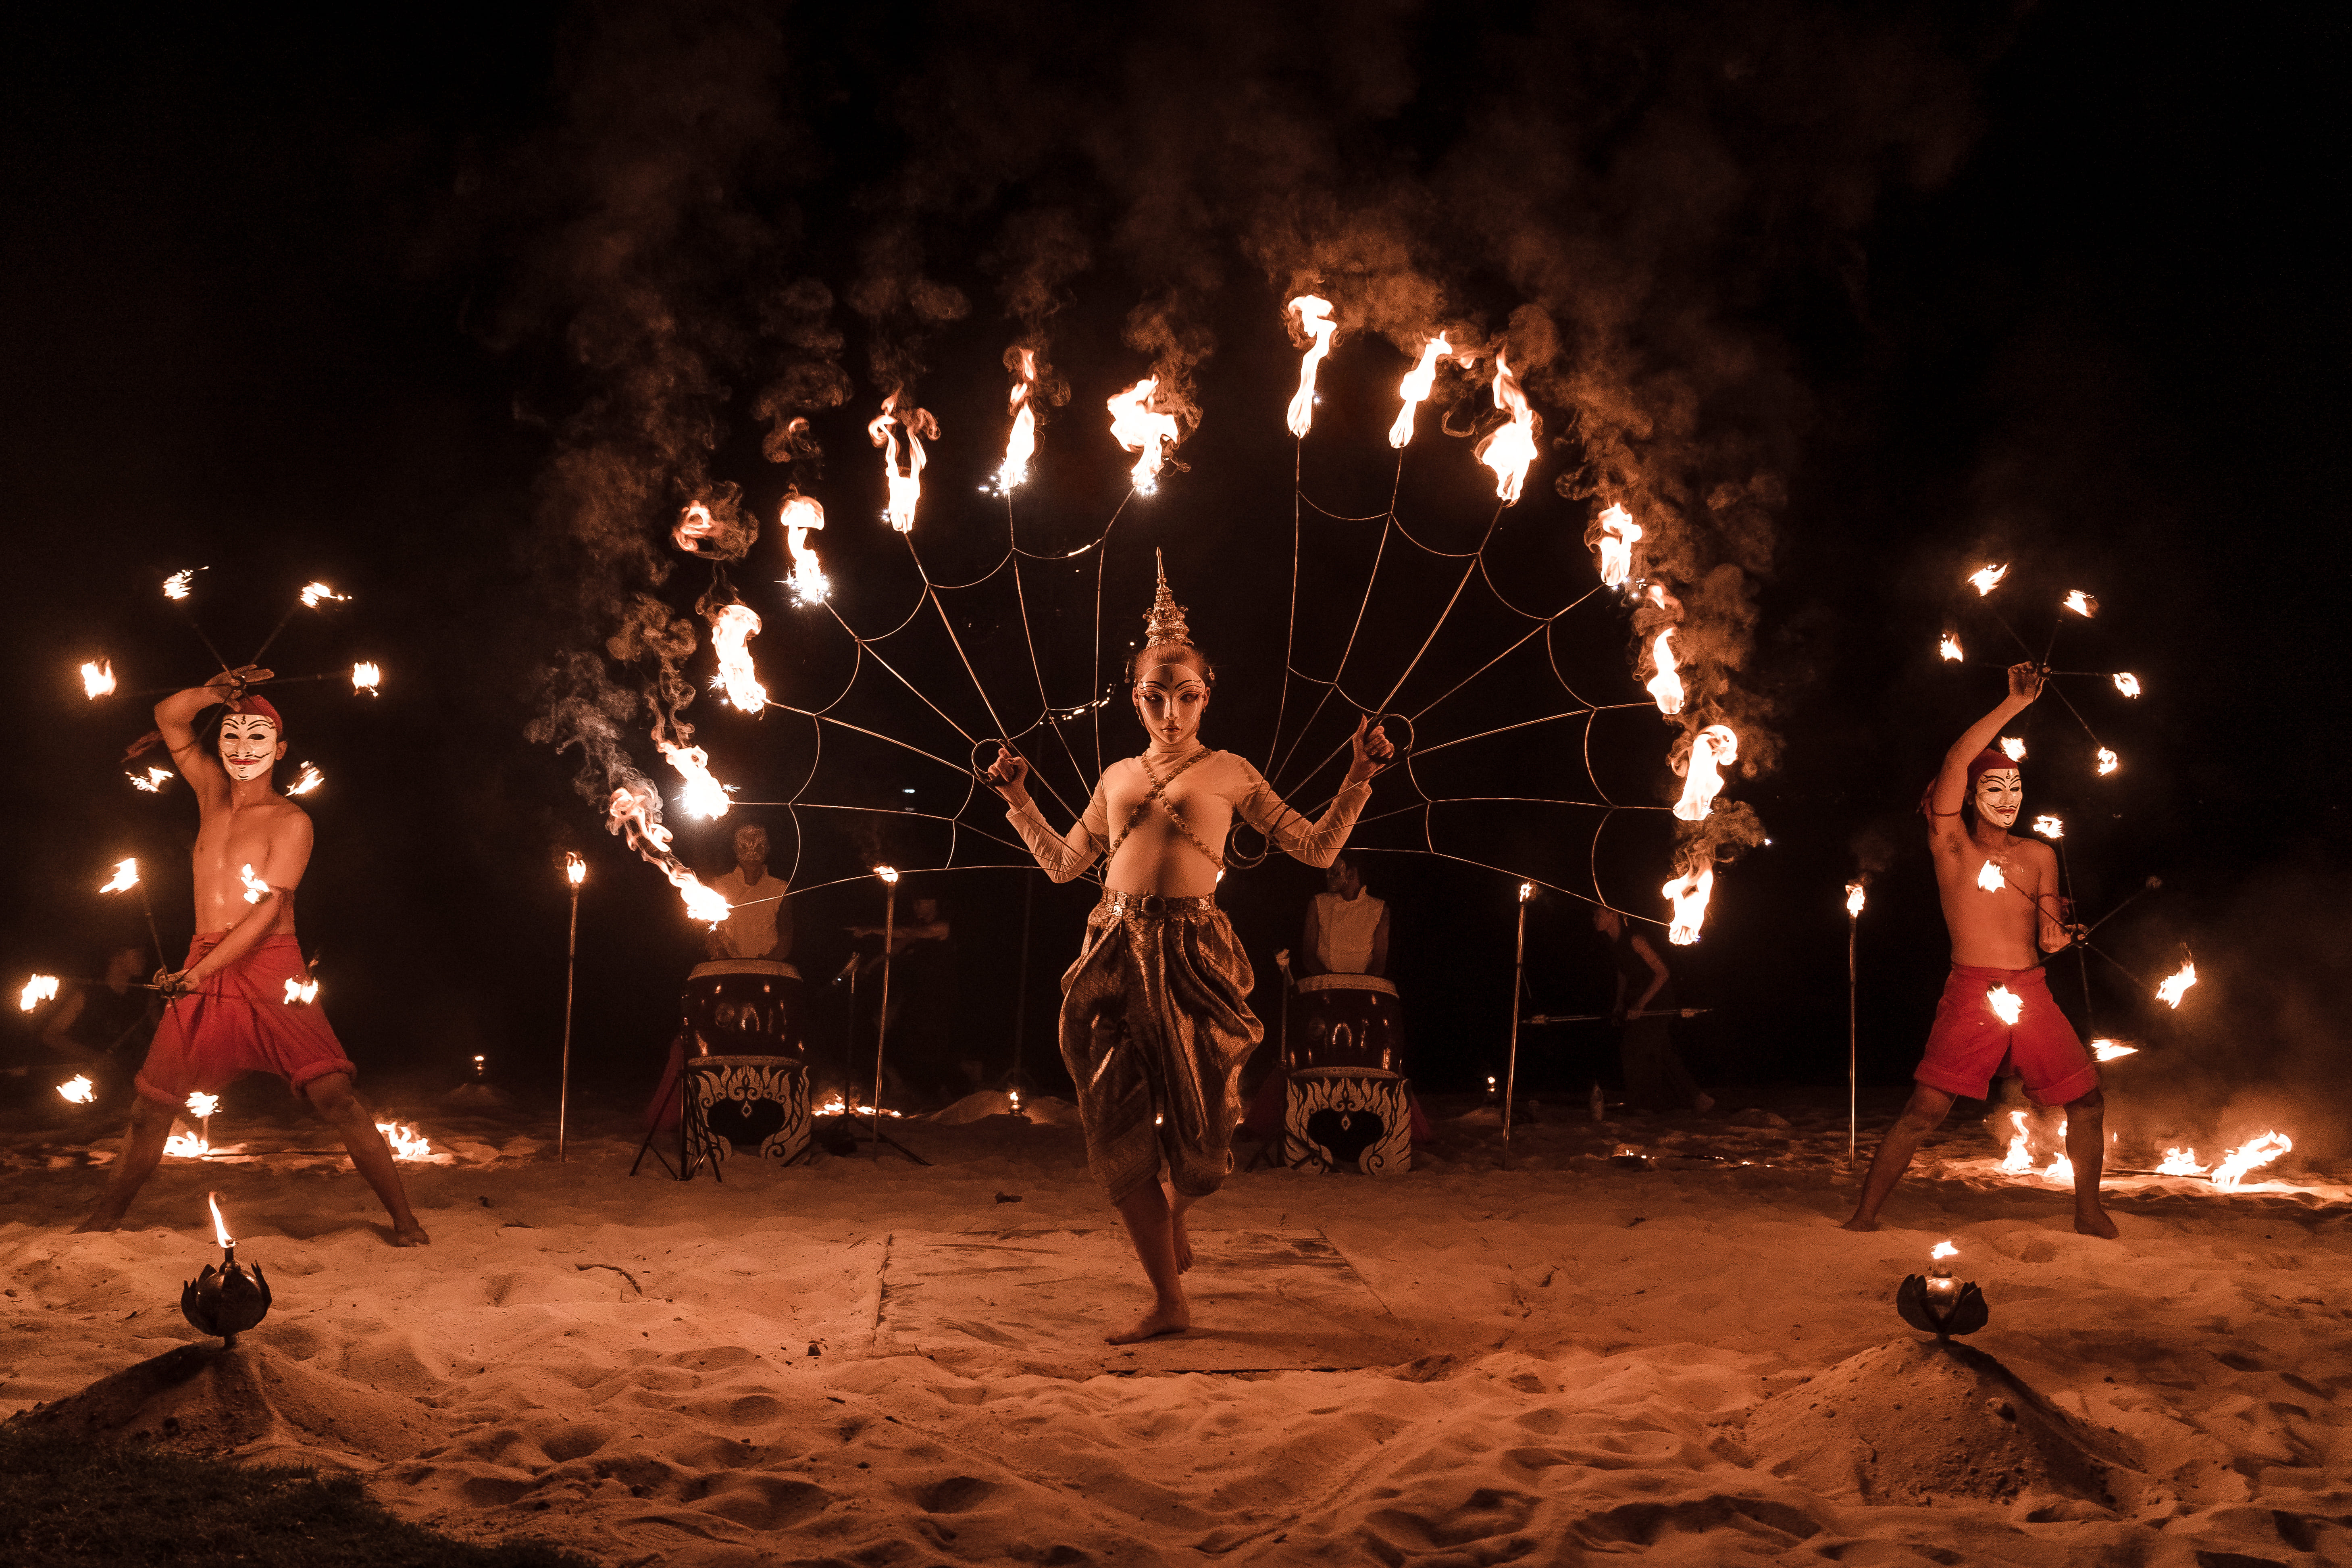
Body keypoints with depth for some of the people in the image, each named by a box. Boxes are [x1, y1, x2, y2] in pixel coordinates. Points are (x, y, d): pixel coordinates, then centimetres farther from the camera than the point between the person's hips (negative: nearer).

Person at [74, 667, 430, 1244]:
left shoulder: (291, 821, -3)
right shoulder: (213, 792, 14)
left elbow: (268, 910, -11)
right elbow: (168, 716, 14)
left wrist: (197, 973, -18)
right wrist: (216, 694, -7)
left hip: (269, 970, -5)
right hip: (203, 974, 5)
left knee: (333, 1096, -16)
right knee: (153, 1104, 8)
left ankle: (403, 1218, -14)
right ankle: (107, 1217, 25)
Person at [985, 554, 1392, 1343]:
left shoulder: (1229, 772, 8)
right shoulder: (1118, 776, 18)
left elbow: (1316, 848, 8)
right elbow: (1062, 862, 27)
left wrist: (1359, 776, 0)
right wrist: (1016, 798, 22)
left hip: (1193, 956, -3)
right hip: (1113, 955, 3)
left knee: (1195, 1129, -1)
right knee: (1119, 1134, -2)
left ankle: (1173, 1216, 35)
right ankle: (1169, 1302, 8)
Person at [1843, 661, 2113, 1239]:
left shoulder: (2039, 855, 16)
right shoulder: (1951, 843, 3)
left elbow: (2049, 936, 16)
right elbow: (1955, 763, -11)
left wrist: (2059, 936, -9)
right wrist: (2014, 704, -12)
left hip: (2033, 992, 5)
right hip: (1971, 993, -5)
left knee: (2088, 1102, 5)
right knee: (1925, 1109, -12)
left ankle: (2089, 1214, 24)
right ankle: (1864, 1217, -4)